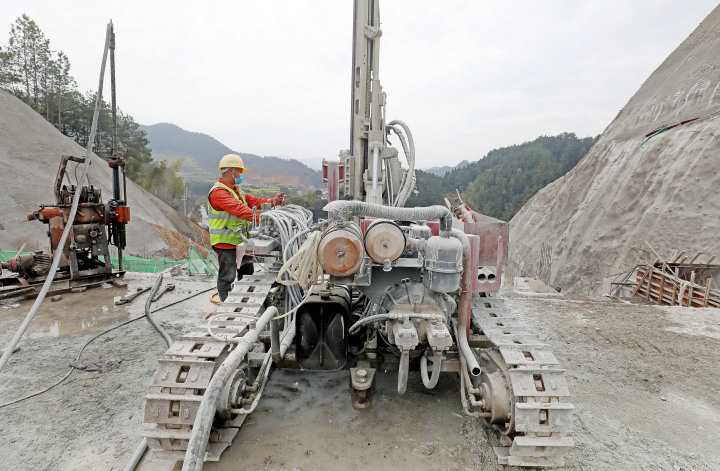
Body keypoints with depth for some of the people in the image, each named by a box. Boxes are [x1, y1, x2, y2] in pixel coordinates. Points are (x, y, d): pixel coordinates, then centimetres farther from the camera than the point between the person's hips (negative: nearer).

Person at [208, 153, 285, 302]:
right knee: (227, 277, -2)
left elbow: (252, 201, 11)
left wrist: (273, 201, -4)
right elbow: (238, 209, -30)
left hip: (240, 241, 10)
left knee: (247, 273, 19)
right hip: (225, 242, -10)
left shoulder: (236, 190, 17)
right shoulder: (219, 192, -17)